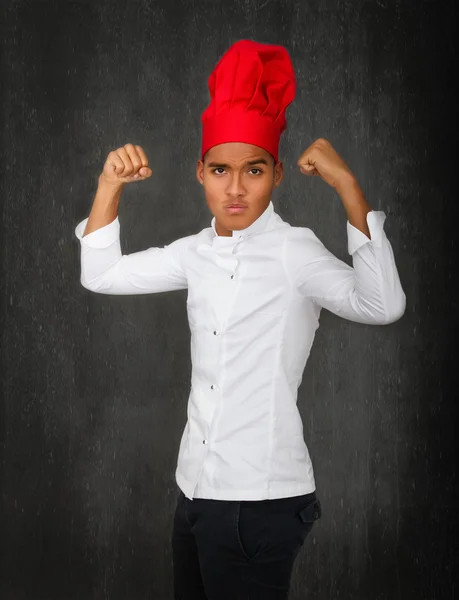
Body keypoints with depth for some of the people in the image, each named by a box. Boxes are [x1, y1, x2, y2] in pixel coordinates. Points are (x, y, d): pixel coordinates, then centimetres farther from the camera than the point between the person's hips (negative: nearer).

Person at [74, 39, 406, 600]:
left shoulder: (292, 250, -14)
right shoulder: (198, 253, 6)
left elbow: (382, 305, -31)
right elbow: (101, 275, 14)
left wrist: (348, 187, -32)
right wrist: (109, 185, 3)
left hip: (261, 499, -7)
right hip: (196, 490, 7)